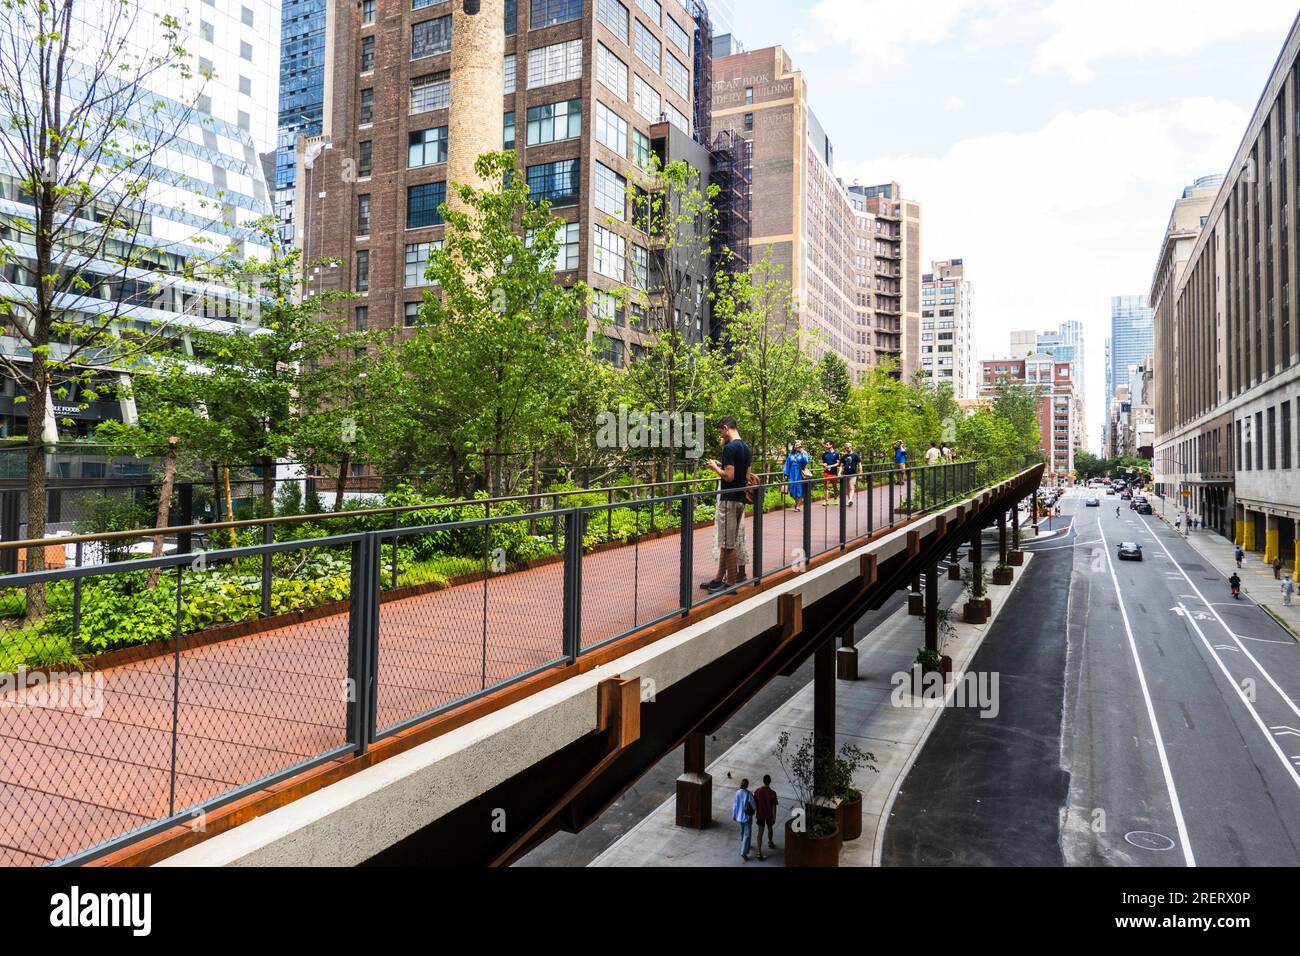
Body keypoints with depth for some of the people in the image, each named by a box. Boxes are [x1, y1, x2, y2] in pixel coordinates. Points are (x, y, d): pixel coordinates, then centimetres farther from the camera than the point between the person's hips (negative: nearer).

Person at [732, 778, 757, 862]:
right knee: (747, 834, 2)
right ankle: (743, 853, -4)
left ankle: (744, 845, 47)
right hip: (747, 816, -5)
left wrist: (734, 815, 11)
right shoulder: (749, 794, -24)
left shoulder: (737, 793, -10)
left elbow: (734, 805, -2)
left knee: (743, 831, 28)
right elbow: (754, 806, -14)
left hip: (739, 815, 5)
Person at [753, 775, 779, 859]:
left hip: (760, 815, 1)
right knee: (770, 828, 25)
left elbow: (755, 804, -5)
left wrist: (755, 815, 9)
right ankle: (770, 843, 50)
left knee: (760, 831, 6)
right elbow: (774, 807, -16)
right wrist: (774, 818, -5)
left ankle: (759, 852, 1)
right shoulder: (772, 793, -21)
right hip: (769, 815, -1)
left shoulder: (757, 791, -14)